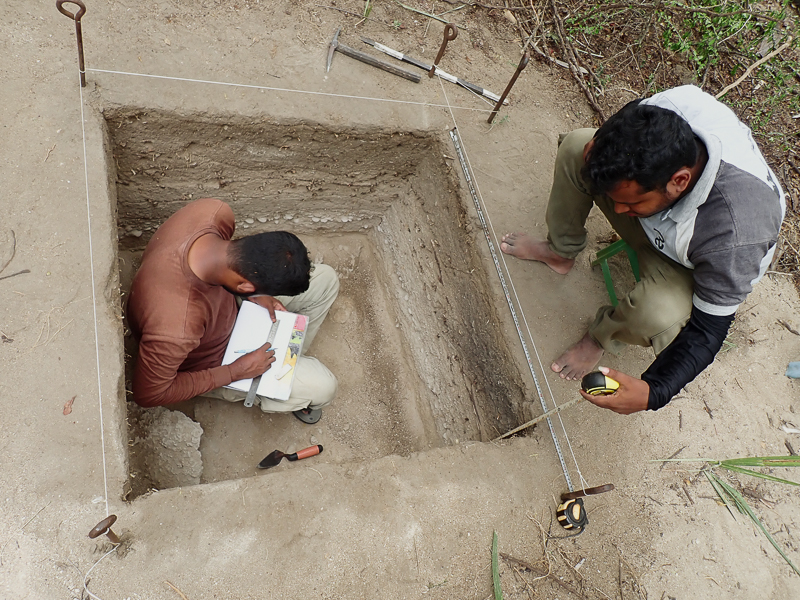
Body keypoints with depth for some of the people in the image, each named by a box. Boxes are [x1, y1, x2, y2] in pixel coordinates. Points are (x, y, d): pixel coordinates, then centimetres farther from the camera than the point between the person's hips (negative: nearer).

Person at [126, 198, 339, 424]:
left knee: (325, 280, 2)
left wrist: (254, 295, -15)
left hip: (227, 308, 6)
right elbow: (149, 394, -27)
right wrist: (236, 372, -24)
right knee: (322, 388, -14)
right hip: (209, 364, -6)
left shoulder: (214, 210, -29)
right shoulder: (179, 329, -46)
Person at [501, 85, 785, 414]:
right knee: (575, 145, -13)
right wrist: (602, 151, -29)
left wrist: (653, 393, -43)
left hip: (688, 268, -4)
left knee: (658, 315, -38)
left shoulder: (732, 238, -44)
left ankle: (603, 335, 1)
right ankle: (560, 252, 11)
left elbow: (708, 330, -30)